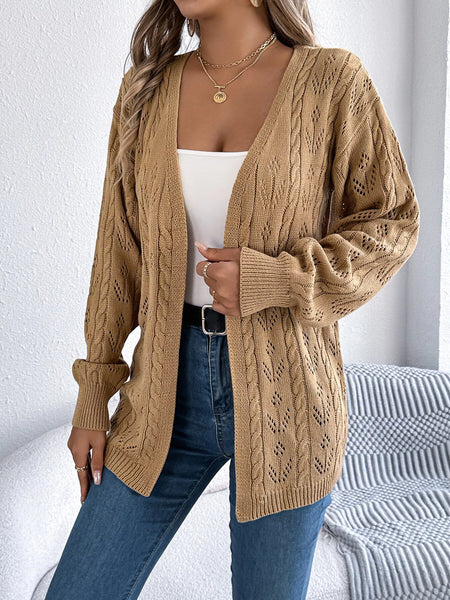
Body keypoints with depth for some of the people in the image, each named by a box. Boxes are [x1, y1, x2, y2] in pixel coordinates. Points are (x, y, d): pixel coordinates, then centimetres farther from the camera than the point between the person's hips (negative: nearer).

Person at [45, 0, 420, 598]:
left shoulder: (331, 79, -6)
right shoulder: (146, 88, 5)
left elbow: (393, 221, -1)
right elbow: (120, 250, 7)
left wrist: (274, 279, -16)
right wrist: (94, 396, 7)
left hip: (283, 389, -3)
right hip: (169, 383, 3)